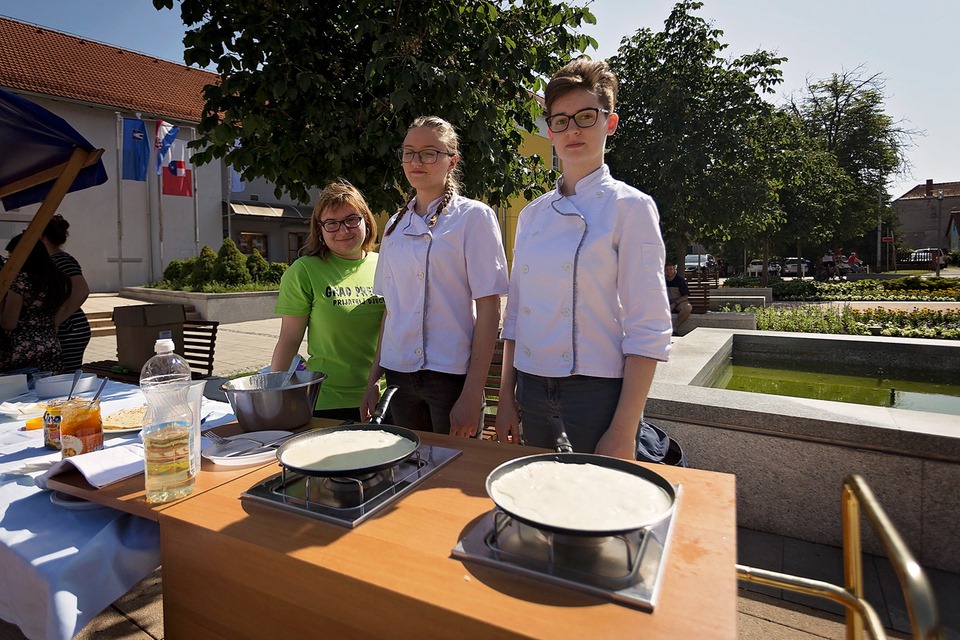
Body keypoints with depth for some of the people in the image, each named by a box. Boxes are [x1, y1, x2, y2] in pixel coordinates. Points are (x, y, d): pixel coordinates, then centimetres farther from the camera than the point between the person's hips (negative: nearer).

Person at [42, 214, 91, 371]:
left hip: (70, 334, -9)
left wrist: (57, 319, -24)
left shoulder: (61, 260, -13)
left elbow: (82, 291, -28)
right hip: (64, 333, 9)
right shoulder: (53, 260, 16)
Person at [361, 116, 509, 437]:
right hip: (399, 374, 5)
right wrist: (374, 376, 10)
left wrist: (472, 394, -15)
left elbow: (488, 309, -10)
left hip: (452, 374, -5)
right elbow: (391, 306, 14)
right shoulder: (396, 224, 11)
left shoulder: (474, 217, -6)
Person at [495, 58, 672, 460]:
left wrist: (623, 434, -15)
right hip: (533, 392, 5)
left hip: (598, 393, -5)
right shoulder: (532, 215, 8)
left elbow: (648, 331, -12)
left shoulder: (630, 207, -7)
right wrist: (506, 399, 8)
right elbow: (514, 314, 11)